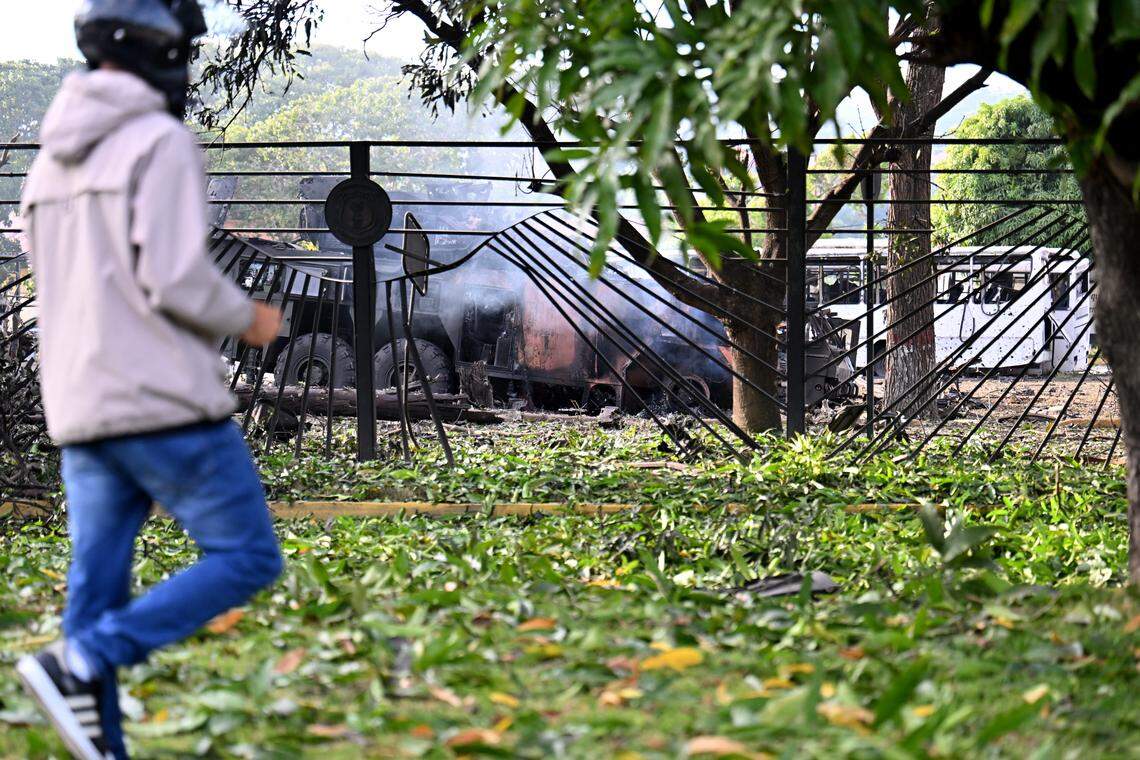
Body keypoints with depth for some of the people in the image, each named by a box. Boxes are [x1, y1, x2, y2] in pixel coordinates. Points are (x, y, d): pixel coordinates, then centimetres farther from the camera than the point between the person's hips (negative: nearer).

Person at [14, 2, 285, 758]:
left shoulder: (54, 159, 17)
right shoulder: (161, 143, -9)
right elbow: (174, 277, -19)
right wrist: (247, 319, 0)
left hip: (81, 410, 8)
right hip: (167, 401, -8)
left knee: (98, 588, 7)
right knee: (246, 560, 0)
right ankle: (80, 664, -12)